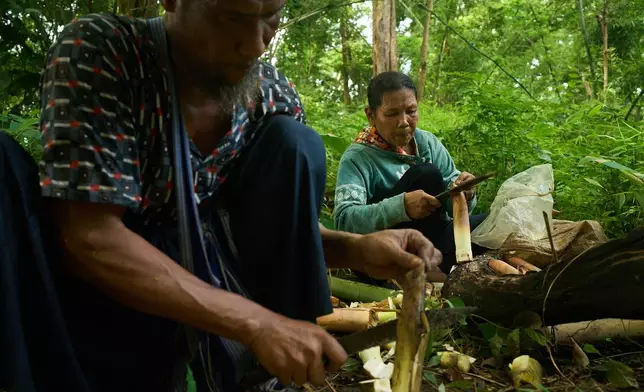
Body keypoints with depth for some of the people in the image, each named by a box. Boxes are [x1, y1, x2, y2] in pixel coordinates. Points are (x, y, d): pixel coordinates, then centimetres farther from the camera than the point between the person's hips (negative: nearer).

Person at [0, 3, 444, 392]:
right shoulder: (99, 51, -17)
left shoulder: (274, 95, -4)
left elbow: (287, 224, 7)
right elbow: (88, 238, -25)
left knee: (293, 143, -14)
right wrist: (257, 322, -29)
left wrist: (358, 249, -16)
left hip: (216, 286, 4)